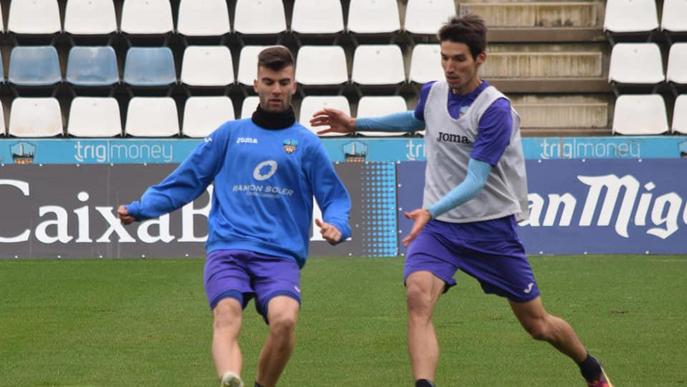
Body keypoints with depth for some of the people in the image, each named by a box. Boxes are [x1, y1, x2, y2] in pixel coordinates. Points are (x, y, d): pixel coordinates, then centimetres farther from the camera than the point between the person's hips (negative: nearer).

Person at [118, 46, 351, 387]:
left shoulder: (306, 144, 16)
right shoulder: (230, 134, 19)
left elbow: (335, 197, 14)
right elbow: (185, 181, 20)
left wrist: (336, 225, -8)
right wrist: (140, 208, 10)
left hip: (280, 255, 0)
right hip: (227, 250, 1)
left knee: (284, 320, -28)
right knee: (226, 317, -28)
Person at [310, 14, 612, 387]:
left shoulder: (496, 110, -18)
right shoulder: (432, 93, 1)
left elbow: (475, 181, -25)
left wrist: (431, 212, -40)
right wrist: (356, 124, 22)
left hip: (491, 227, -4)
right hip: (437, 227, 4)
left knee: (538, 325, 8)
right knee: (418, 296, -28)